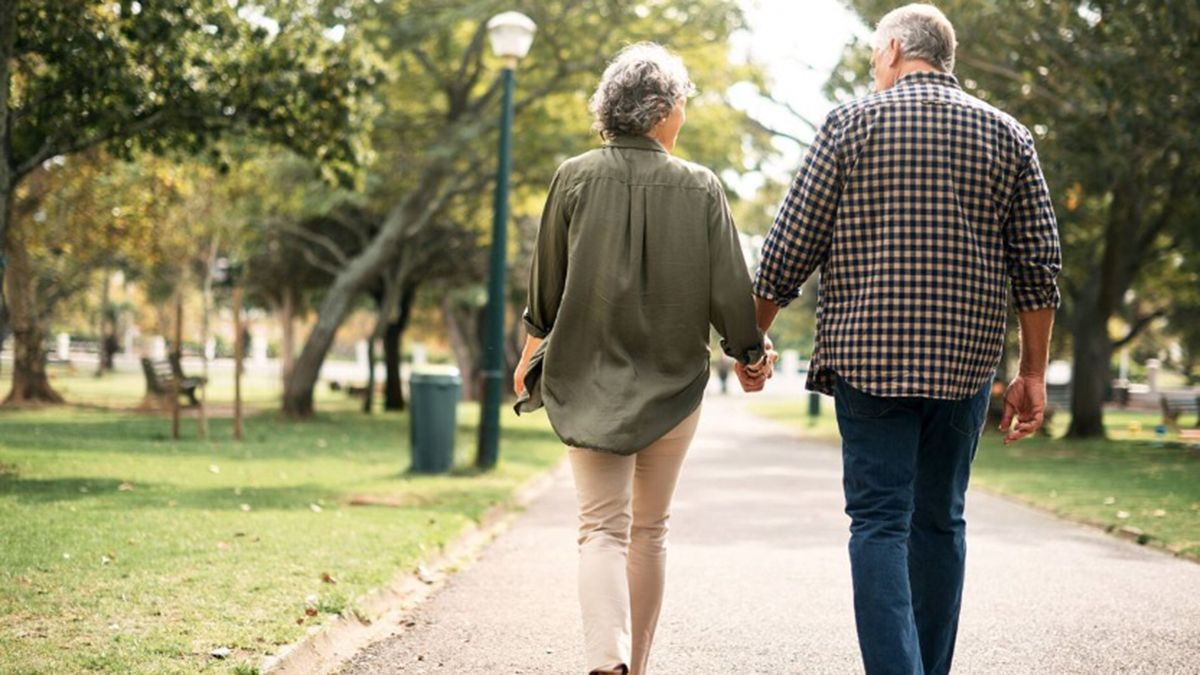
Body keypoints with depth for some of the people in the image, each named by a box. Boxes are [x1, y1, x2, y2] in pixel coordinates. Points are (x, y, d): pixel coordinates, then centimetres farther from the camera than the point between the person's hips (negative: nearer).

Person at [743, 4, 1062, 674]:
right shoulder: (1007, 135, 8)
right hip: (965, 364, 3)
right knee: (940, 521, 14)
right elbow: (1039, 265, 4)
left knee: (880, 522, -3)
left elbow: (791, 246, -1)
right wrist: (1033, 374, 9)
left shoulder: (853, 122, 0)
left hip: (869, 356, -3)